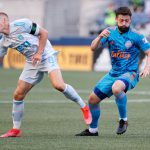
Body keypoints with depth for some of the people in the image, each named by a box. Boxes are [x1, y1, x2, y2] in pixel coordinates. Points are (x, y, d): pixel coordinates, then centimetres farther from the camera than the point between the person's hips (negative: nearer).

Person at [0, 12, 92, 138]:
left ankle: (84, 108, -11)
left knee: (58, 85, -29)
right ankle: (15, 130, 13)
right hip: (32, 63, 7)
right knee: (18, 95, 0)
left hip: (46, 56, -7)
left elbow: (44, 33, -10)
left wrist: (39, 53, -14)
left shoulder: (21, 25, -16)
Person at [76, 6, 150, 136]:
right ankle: (92, 130, 27)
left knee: (116, 88, -38)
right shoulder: (110, 32, 1)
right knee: (93, 99, 6)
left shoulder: (136, 36, -10)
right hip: (113, 73, 6)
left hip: (130, 73, -6)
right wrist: (100, 37, -24)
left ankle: (123, 120, -18)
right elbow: (93, 47, -4)